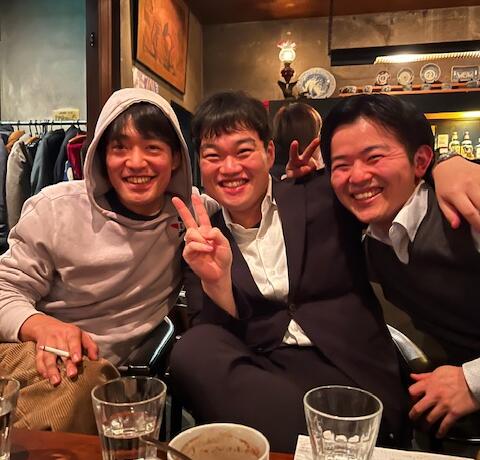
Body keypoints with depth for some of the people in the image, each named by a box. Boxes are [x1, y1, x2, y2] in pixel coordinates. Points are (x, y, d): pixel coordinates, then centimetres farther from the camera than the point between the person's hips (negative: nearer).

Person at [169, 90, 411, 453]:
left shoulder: (322, 196, 3)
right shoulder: (205, 240, 6)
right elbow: (211, 342, 0)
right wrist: (215, 281, -21)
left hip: (350, 372, -3)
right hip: (259, 374, 4)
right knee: (193, 350, -27)